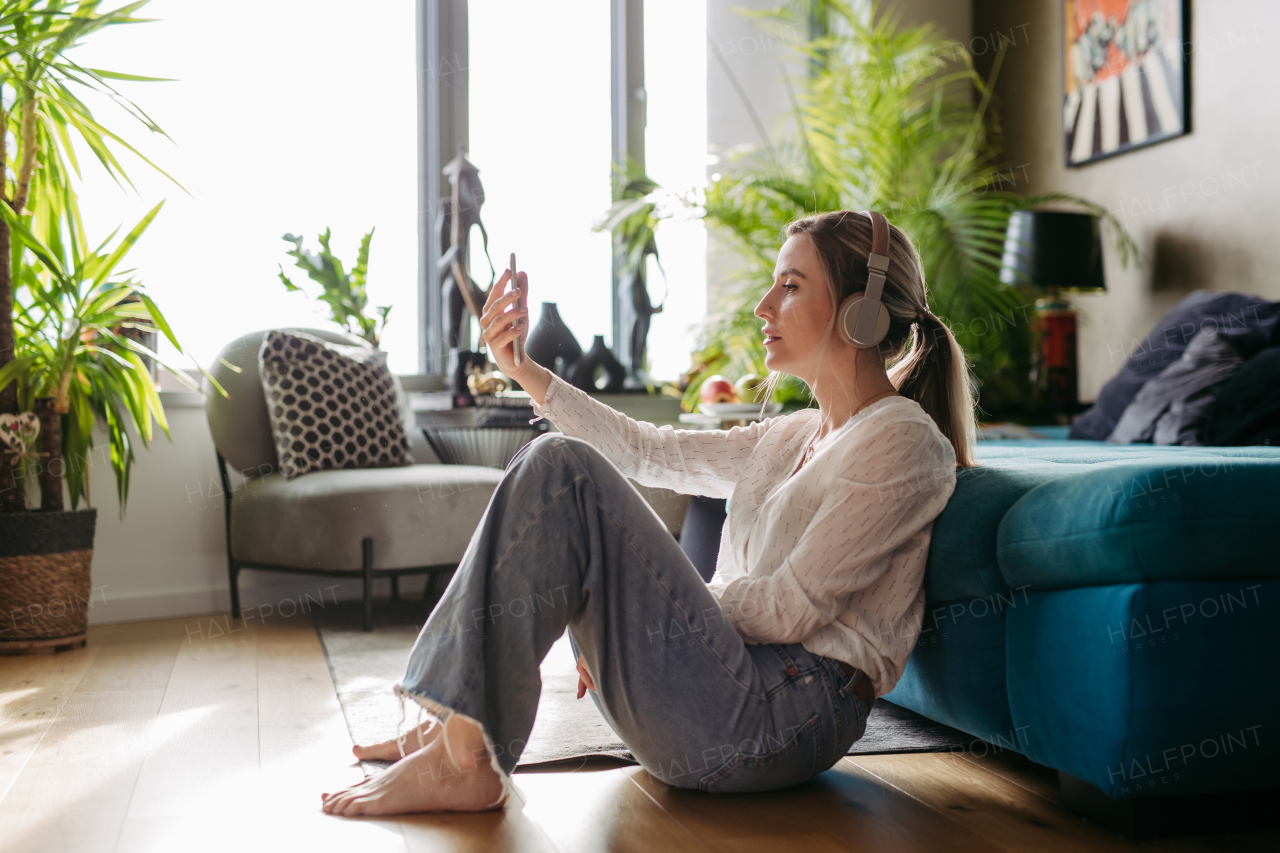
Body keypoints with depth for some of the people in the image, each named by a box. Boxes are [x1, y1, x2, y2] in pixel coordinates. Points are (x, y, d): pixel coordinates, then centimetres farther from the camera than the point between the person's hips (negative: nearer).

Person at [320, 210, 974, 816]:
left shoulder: (904, 441, -7)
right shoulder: (793, 437, 20)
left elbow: (791, 607, -14)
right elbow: (650, 451, 19)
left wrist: (639, 618, -6)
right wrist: (525, 370, 11)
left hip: (784, 719, -9)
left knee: (562, 469, -18)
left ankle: (463, 762, -18)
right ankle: (457, 726, 5)